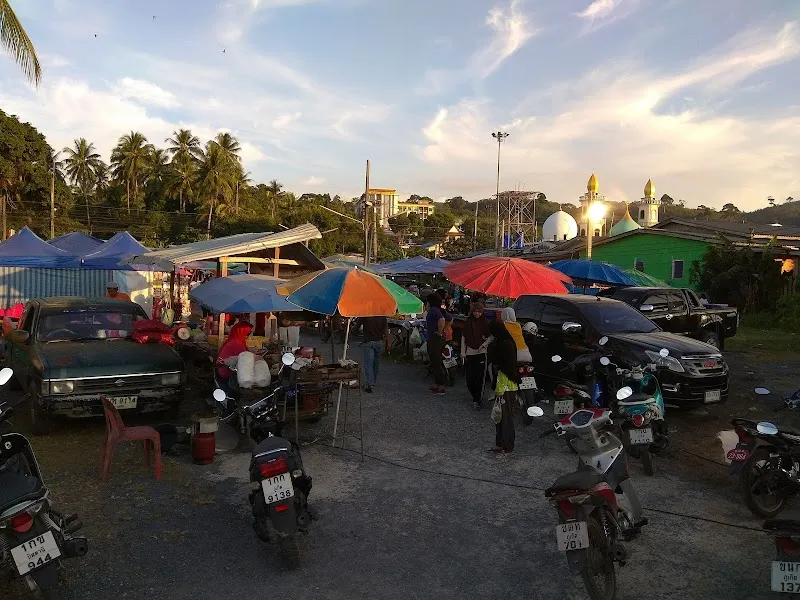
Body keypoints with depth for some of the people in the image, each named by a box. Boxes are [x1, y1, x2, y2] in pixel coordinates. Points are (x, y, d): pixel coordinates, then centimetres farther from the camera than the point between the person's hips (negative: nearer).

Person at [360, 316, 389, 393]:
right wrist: (387, 344, 3)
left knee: (368, 364, -4)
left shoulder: (365, 315, -10)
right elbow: (386, 331, -3)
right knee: (376, 363, 18)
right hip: (379, 342, 3)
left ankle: (369, 384, -13)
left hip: (368, 342, -3)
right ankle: (374, 381, 30)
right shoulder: (383, 316, -3)